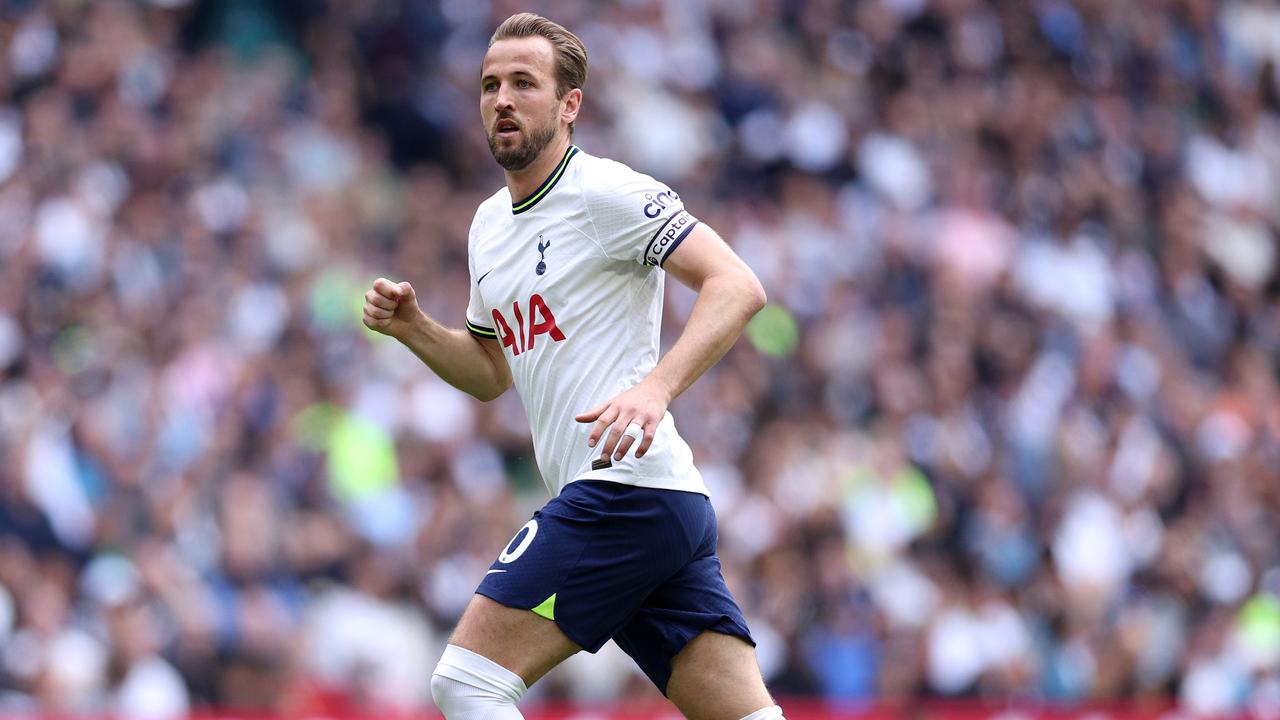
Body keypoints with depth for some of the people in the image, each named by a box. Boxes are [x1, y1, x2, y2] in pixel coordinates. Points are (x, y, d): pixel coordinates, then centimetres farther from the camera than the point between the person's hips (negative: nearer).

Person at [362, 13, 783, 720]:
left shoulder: (604, 191, -7)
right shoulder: (489, 224, 20)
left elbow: (738, 287, -16)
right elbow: (492, 372, 32)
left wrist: (655, 387, -29)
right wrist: (412, 328, 14)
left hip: (623, 485, -9)